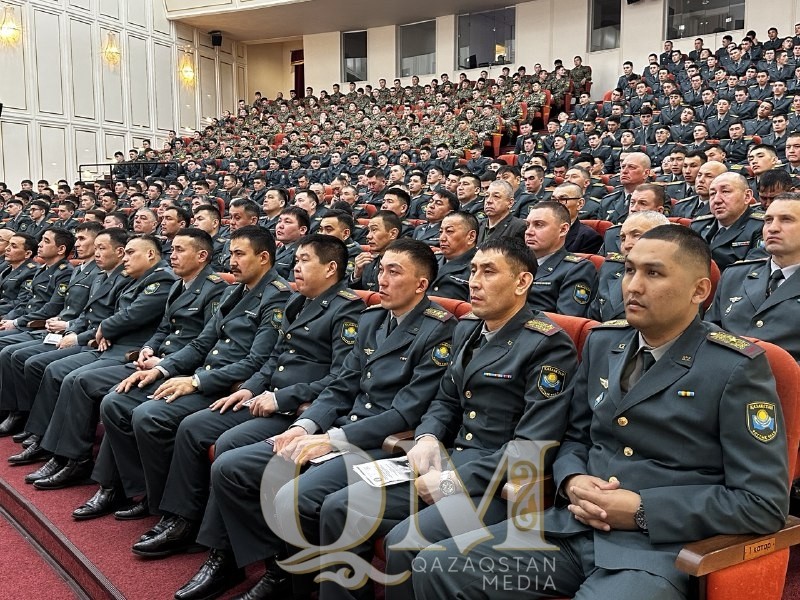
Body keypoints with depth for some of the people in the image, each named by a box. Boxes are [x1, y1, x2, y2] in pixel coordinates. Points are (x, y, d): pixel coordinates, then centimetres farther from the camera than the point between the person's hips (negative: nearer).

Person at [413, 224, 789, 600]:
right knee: (435, 568, -8)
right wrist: (572, 481, -4)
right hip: (572, 527, 6)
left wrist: (643, 510, -15)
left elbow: (765, 502, -10)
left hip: (656, 548, -5)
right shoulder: (602, 342, 11)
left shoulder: (737, 368, -7)